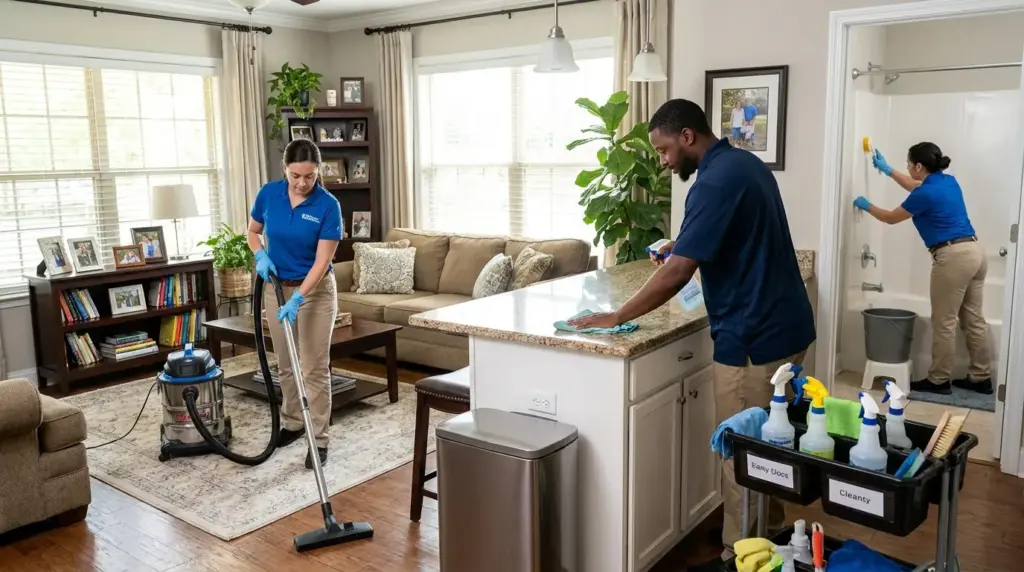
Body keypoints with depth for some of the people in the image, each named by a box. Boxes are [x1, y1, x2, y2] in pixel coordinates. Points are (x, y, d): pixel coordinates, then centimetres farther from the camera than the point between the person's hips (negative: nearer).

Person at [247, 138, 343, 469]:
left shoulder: (328, 206, -18)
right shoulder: (269, 194, -6)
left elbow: (322, 262, -20)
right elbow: (252, 232, 10)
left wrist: (297, 299, -29)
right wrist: (261, 256, -11)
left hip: (315, 291, -4)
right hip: (276, 288, 4)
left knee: (315, 368, -4)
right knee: (286, 364, 14)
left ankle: (320, 439, 4)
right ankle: (292, 424, 31)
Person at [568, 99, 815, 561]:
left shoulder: (715, 181, -21)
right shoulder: (746, 163, 10)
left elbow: (677, 273, -25)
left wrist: (616, 318, -17)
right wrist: (685, 247, 12)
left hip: (753, 337, -10)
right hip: (784, 325, 10)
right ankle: (771, 527, 40)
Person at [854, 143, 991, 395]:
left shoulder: (925, 195, -13)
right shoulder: (948, 181, 12)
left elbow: (890, 218, 1)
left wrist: (866, 206, 19)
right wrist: (887, 170, 39)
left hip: (953, 257, -9)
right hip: (974, 251, 9)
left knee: (944, 322, 1)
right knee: (974, 319, 14)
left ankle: (939, 380, 11)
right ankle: (981, 378, 22)